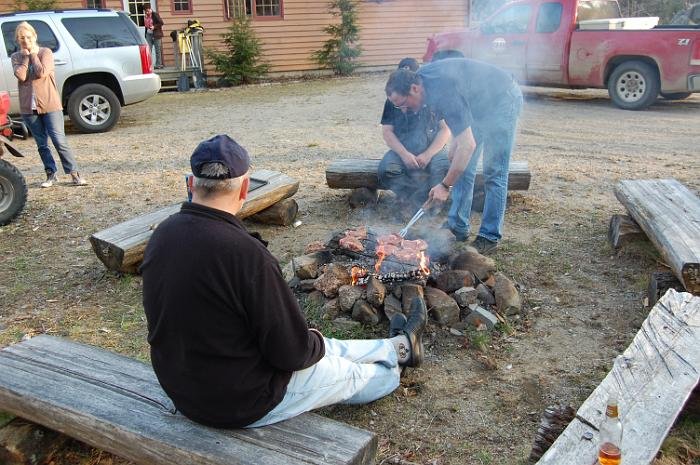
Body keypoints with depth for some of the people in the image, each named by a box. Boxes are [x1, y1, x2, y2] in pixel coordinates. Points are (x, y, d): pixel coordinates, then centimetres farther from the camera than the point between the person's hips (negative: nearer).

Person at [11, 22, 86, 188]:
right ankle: (51, 174, 17)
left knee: (59, 141, -7)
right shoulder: (16, 57, 8)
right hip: (29, 107, 3)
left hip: (50, 105, -3)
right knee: (42, 144, 8)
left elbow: (42, 73, -16)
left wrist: (33, 54, -6)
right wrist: (26, 56, -5)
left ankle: (74, 173, -1)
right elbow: (21, 76, -10)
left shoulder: (45, 52, 0)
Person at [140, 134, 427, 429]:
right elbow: (292, 352, -23)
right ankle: (400, 350, 49)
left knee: (323, 348, 25)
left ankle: (400, 346, 47)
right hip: (241, 404, -7)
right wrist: (317, 343, 1)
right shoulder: (244, 253, -32)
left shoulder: (162, 235, -7)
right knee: (351, 374, 19)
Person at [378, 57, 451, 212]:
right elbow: (387, 132, 1)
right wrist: (404, 154, -15)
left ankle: (416, 199, -12)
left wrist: (428, 154, -15)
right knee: (386, 170, -30)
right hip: (402, 151, 1)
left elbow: (446, 129, -3)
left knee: (445, 167, -33)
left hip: (432, 149, -1)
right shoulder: (393, 100, 6)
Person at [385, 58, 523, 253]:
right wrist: (454, 146, 4)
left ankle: (489, 237, -4)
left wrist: (445, 185, -33)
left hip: (502, 100, -9)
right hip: (479, 104, 9)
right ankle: (458, 226, 11)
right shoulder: (420, 78, -9)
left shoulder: (444, 92, -37)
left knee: (494, 173, -9)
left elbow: (468, 145, -37)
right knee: (462, 167, 5)